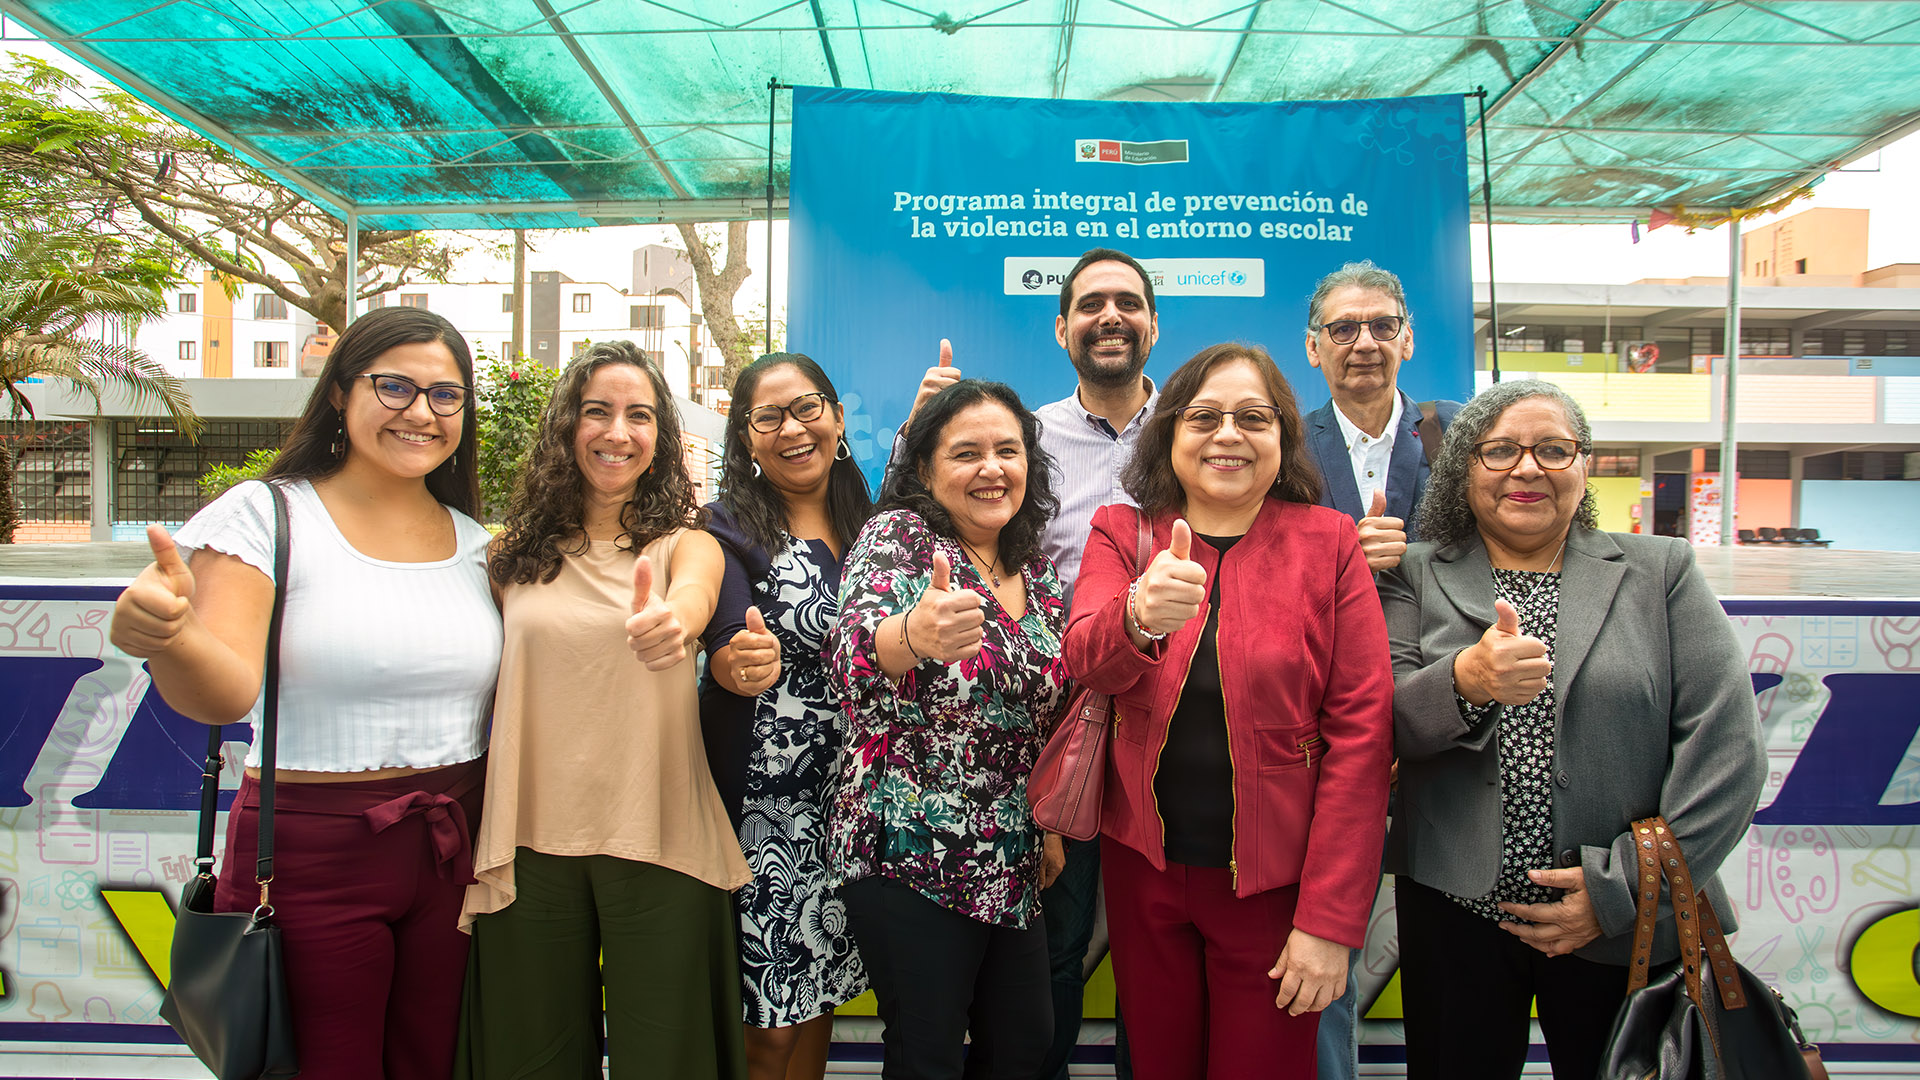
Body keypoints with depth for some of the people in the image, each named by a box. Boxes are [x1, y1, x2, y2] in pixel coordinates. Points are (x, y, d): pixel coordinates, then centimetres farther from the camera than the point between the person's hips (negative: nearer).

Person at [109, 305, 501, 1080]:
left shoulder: (476, 542, 7)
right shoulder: (266, 515, -7)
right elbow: (226, 691, -20)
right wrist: (166, 637, -40)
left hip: (454, 856, 4)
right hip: (313, 859, -4)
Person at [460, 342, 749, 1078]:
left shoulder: (684, 541, -1)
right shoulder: (515, 550, 6)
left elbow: (695, 592, -24)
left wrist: (670, 623, -47)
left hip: (656, 842, -2)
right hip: (530, 843, 2)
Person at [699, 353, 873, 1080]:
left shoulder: (866, 523, 10)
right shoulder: (730, 530, -5)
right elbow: (726, 652, -17)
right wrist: (745, 661, -43)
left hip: (847, 798, 5)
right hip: (763, 802, -5)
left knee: (819, 1001, 12)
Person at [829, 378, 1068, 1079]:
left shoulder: (1038, 573, 8)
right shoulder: (897, 537, -9)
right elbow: (854, 648, -29)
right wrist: (912, 635, -51)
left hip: (1013, 864, 6)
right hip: (909, 857, -6)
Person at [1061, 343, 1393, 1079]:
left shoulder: (1328, 543, -5)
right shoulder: (1121, 533, 1)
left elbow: (1361, 728, -8)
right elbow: (1085, 659, -17)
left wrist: (1331, 920, -13)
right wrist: (1139, 618, -41)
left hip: (1271, 878, -2)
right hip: (1143, 864, 2)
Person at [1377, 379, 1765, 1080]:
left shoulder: (1661, 572, 4)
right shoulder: (1417, 576, 5)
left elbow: (1726, 745, -4)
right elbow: (1384, 723, -6)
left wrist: (1625, 887, -11)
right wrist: (1466, 681, -26)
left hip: (1623, 926, 0)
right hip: (1453, 913, 0)